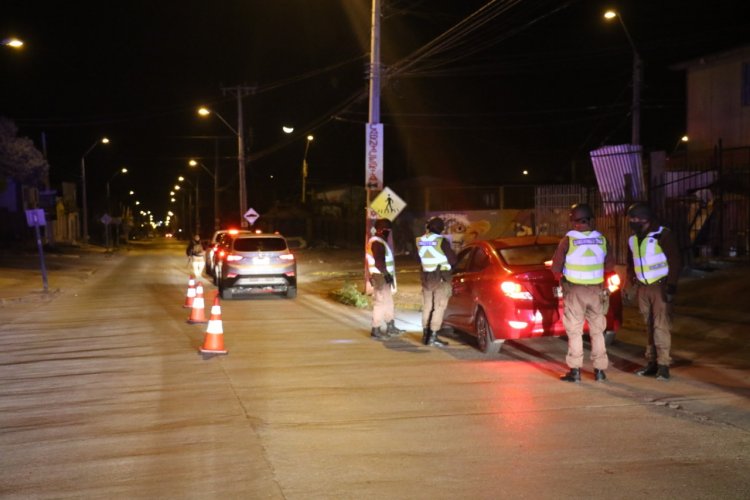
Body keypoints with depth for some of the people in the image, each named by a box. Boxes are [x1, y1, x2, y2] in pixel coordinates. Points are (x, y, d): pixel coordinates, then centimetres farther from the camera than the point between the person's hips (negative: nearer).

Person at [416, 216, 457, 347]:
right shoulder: (442, 241, -14)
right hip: (441, 277, -6)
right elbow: (453, 260, -9)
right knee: (439, 307, -2)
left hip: (426, 276, 6)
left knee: (427, 306, 15)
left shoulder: (420, 241, 2)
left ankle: (425, 335, 20)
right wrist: (451, 252, 12)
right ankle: (433, 337, -6)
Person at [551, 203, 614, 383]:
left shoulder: (568, 240, -10)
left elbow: (555, 267, -7)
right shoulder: (602, 240, -1)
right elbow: (610, 265, 8)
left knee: (574, 332, 4)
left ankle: (575, 370, 3)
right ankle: (599, 370, 15)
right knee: (597, 331, 12)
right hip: (596, 291, 3)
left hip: (574, 291, -3)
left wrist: (562, 276, 12)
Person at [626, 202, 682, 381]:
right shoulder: (633, 239, 10)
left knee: (661, 325, -9)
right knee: (649, 326, 9)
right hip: (643, 287, 6)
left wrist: (671, 286, -16)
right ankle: (652, 363, 14)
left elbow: (675, 262, -11)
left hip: (660, 286, -6)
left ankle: (663, 365, -5)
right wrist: (631, 285, 15)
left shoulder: (662, 235, -10)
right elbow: (631, 264, 22)